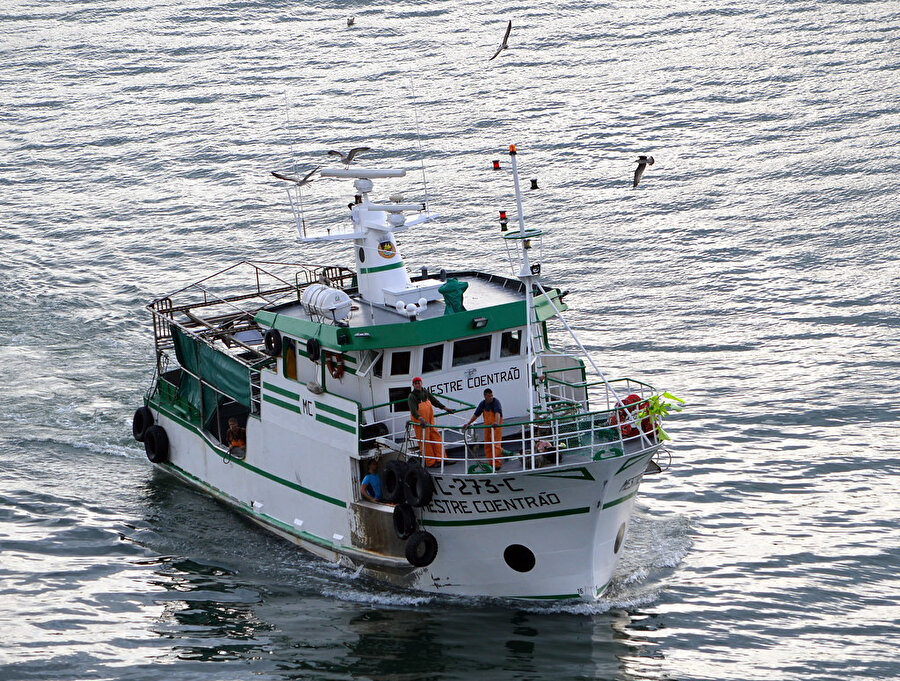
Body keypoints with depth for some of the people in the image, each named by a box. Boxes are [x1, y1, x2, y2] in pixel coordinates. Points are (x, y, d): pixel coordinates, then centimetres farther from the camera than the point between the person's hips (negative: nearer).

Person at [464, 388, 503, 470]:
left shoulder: (496, 402, -12)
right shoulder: (482, 404, 6)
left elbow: (498, 413, -27)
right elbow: (476, 414, 10)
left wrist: (496, 422, -44)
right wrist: (469, 423, 1)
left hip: (496, 426, -6)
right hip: (487, 426, 7)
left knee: (496, 444, -13)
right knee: (487, 445, 7)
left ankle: (497, 464, -16)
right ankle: (491, 464, 13)